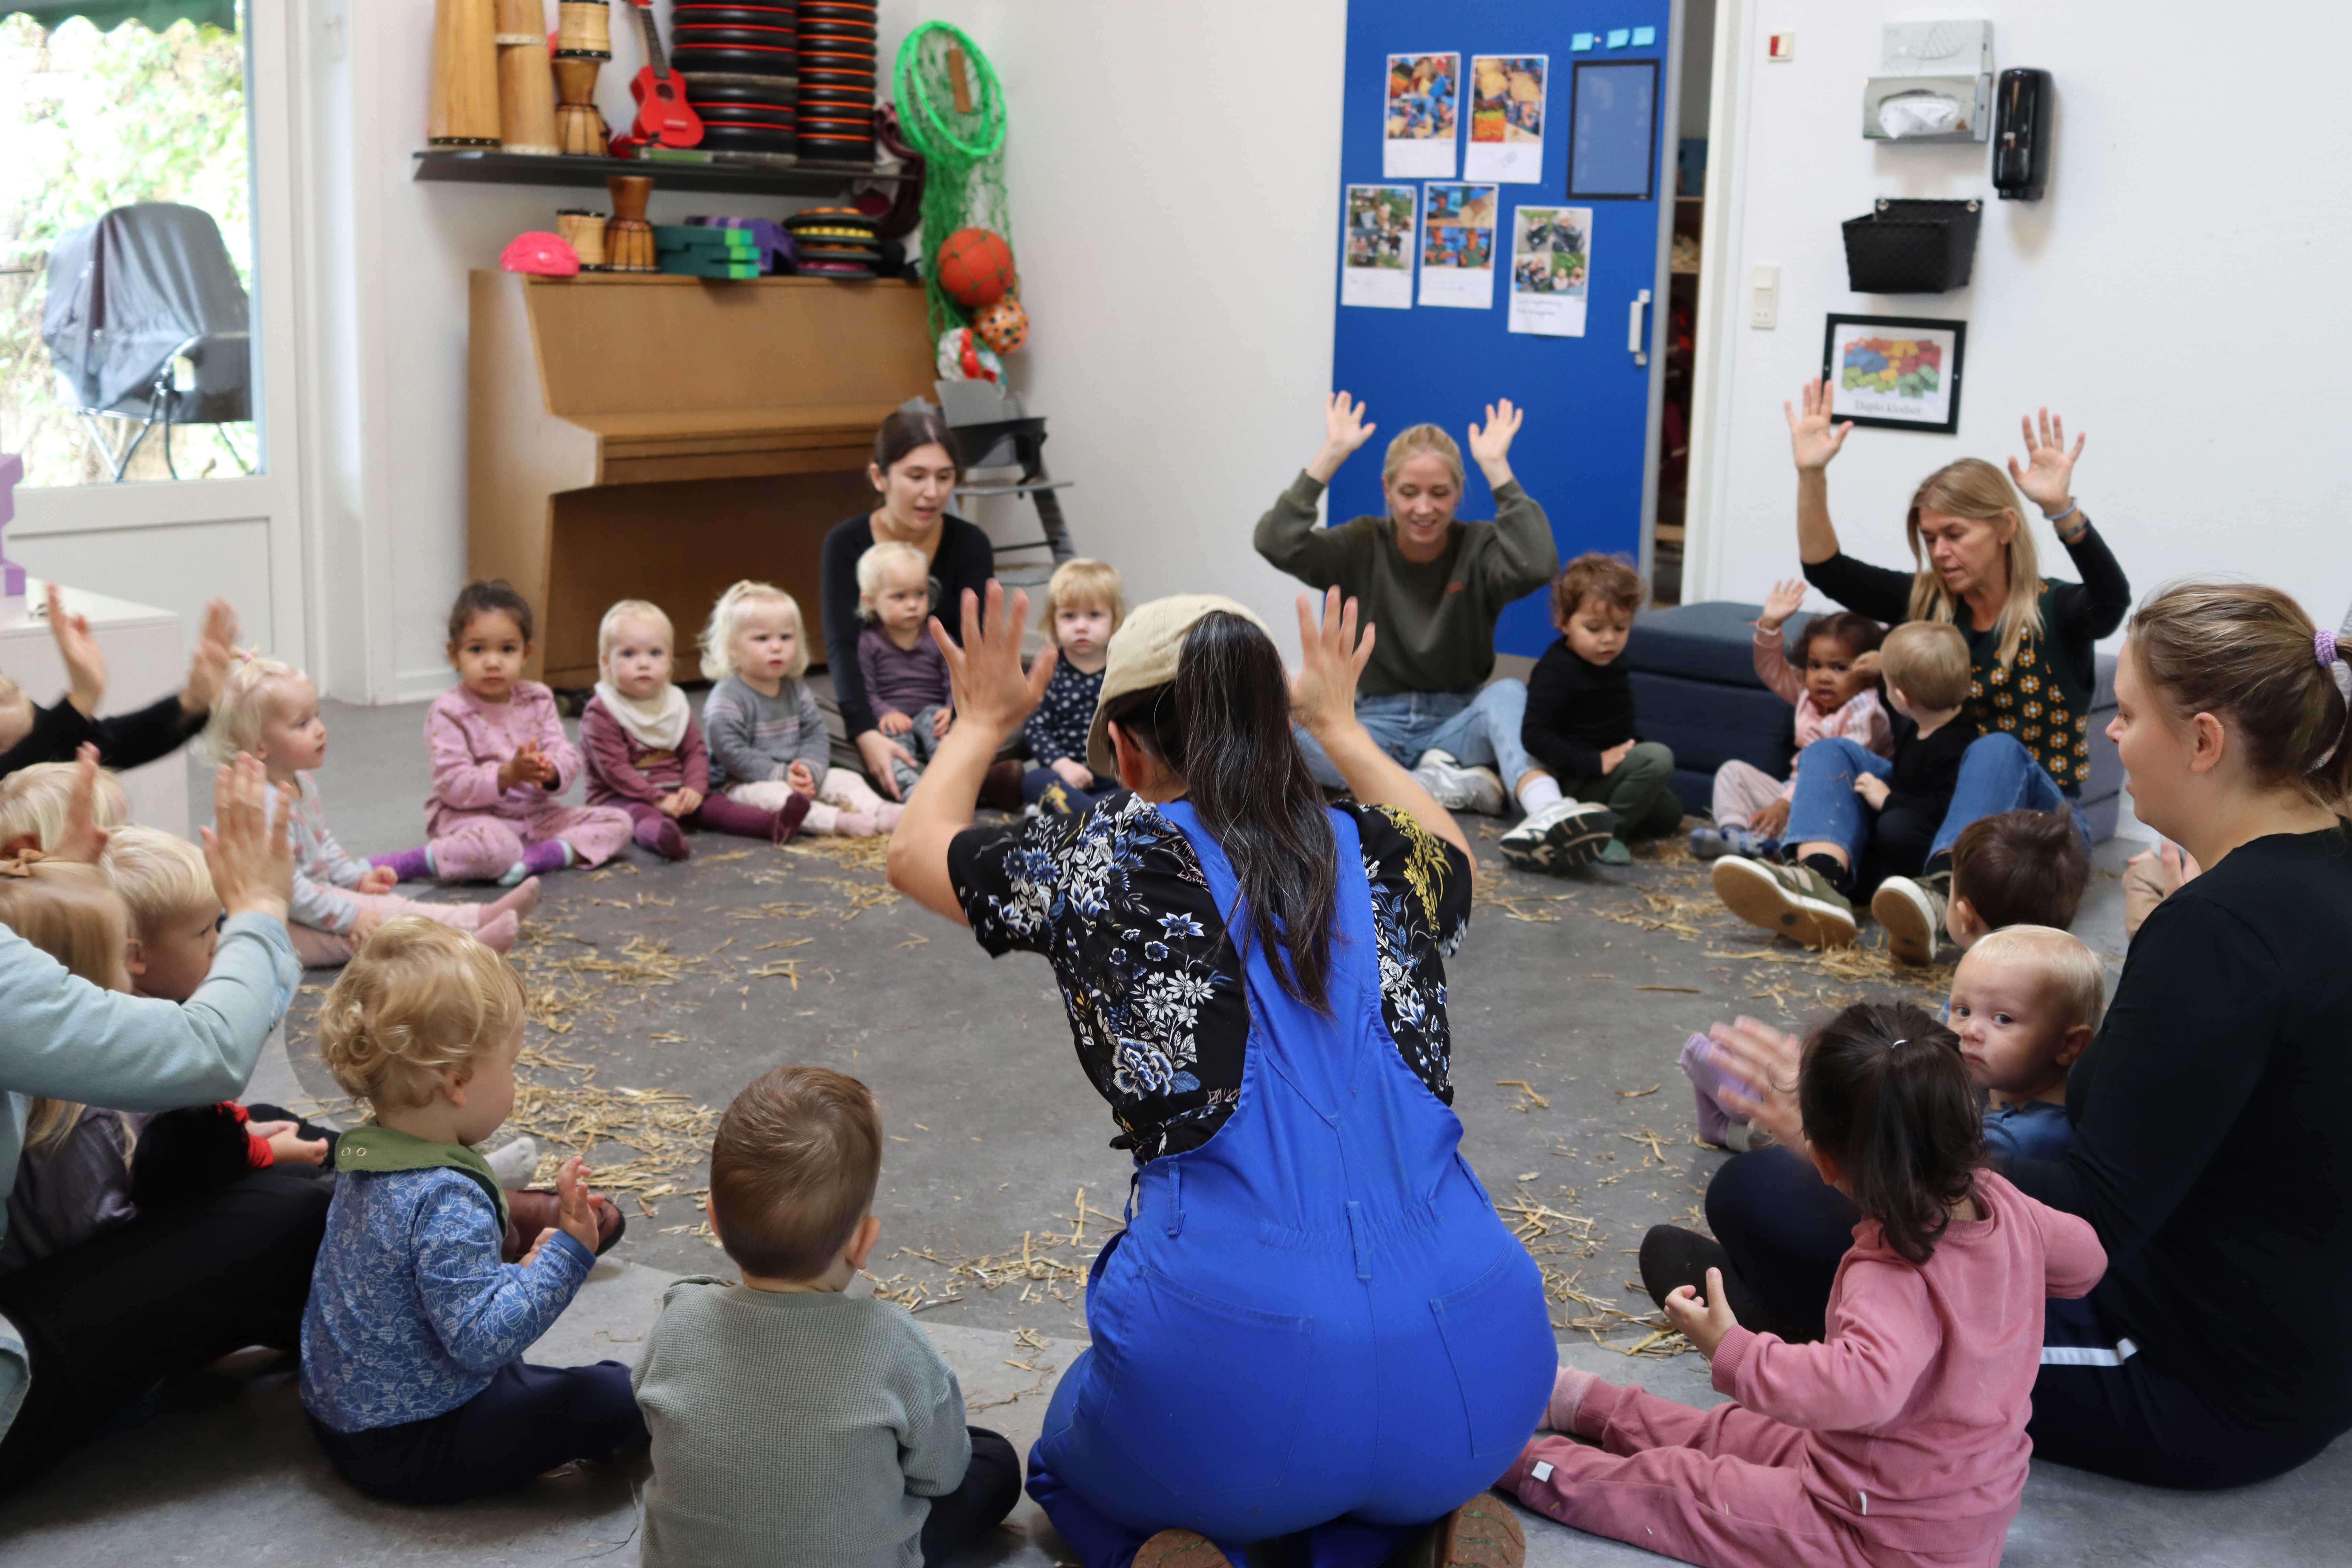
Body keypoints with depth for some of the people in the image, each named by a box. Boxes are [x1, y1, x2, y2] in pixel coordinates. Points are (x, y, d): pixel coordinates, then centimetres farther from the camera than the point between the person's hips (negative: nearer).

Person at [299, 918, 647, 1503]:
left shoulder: (368, 1154, 2)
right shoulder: (448, 1201, -29)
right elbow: (480, 1338, -31)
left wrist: (522, 1272, 14)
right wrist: (565, 1257, -27)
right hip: (406, 1448, -10)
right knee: (614, 1395, -8)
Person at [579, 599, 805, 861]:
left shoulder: (675, 704, 11)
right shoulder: (601, 713, -10)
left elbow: (695, 751, 9)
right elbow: (614, 768, -16)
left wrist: (695, 788, -11)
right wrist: (658, 799, -22)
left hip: (674, 794, 7)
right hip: (621, 797, -7)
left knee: (712, 804, -12)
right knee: (638, 813, -36)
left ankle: (773, 824, -28)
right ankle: (661, 834, -70)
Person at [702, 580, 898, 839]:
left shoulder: (797, 691, 9)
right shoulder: (726, 699, -13)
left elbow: (816, 737, 4)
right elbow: (733, 754, -21)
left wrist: (808, 770, -17)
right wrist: (782, 776, -25)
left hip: (798, 778, 7)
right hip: (740, 785, -7)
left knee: (844, 779, -8)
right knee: (774, 795, -36)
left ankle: (883, 813, -31)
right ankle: (839, 821, -51)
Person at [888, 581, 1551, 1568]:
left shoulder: (1110, 861, -1)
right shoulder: (1375, 854, 8)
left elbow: (913, 853, 21)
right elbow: (1448, 852, 37)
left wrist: (982, 725, 38)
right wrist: (1340, 724, 48)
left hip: (1236, 1364, -3)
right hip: (1477, 1377, 3)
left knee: (1071, 1463, 32)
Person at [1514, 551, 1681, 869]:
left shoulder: (1608, 664, 7)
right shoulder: (1556, 672, -21)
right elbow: (1535, 735, -28)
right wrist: (1596, 763, -31)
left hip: (1607, 769, 10)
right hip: (1574, 780, -10)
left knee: (1669, 815, 19)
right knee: (1658, 758, -26)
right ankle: (1608, 831, -23)